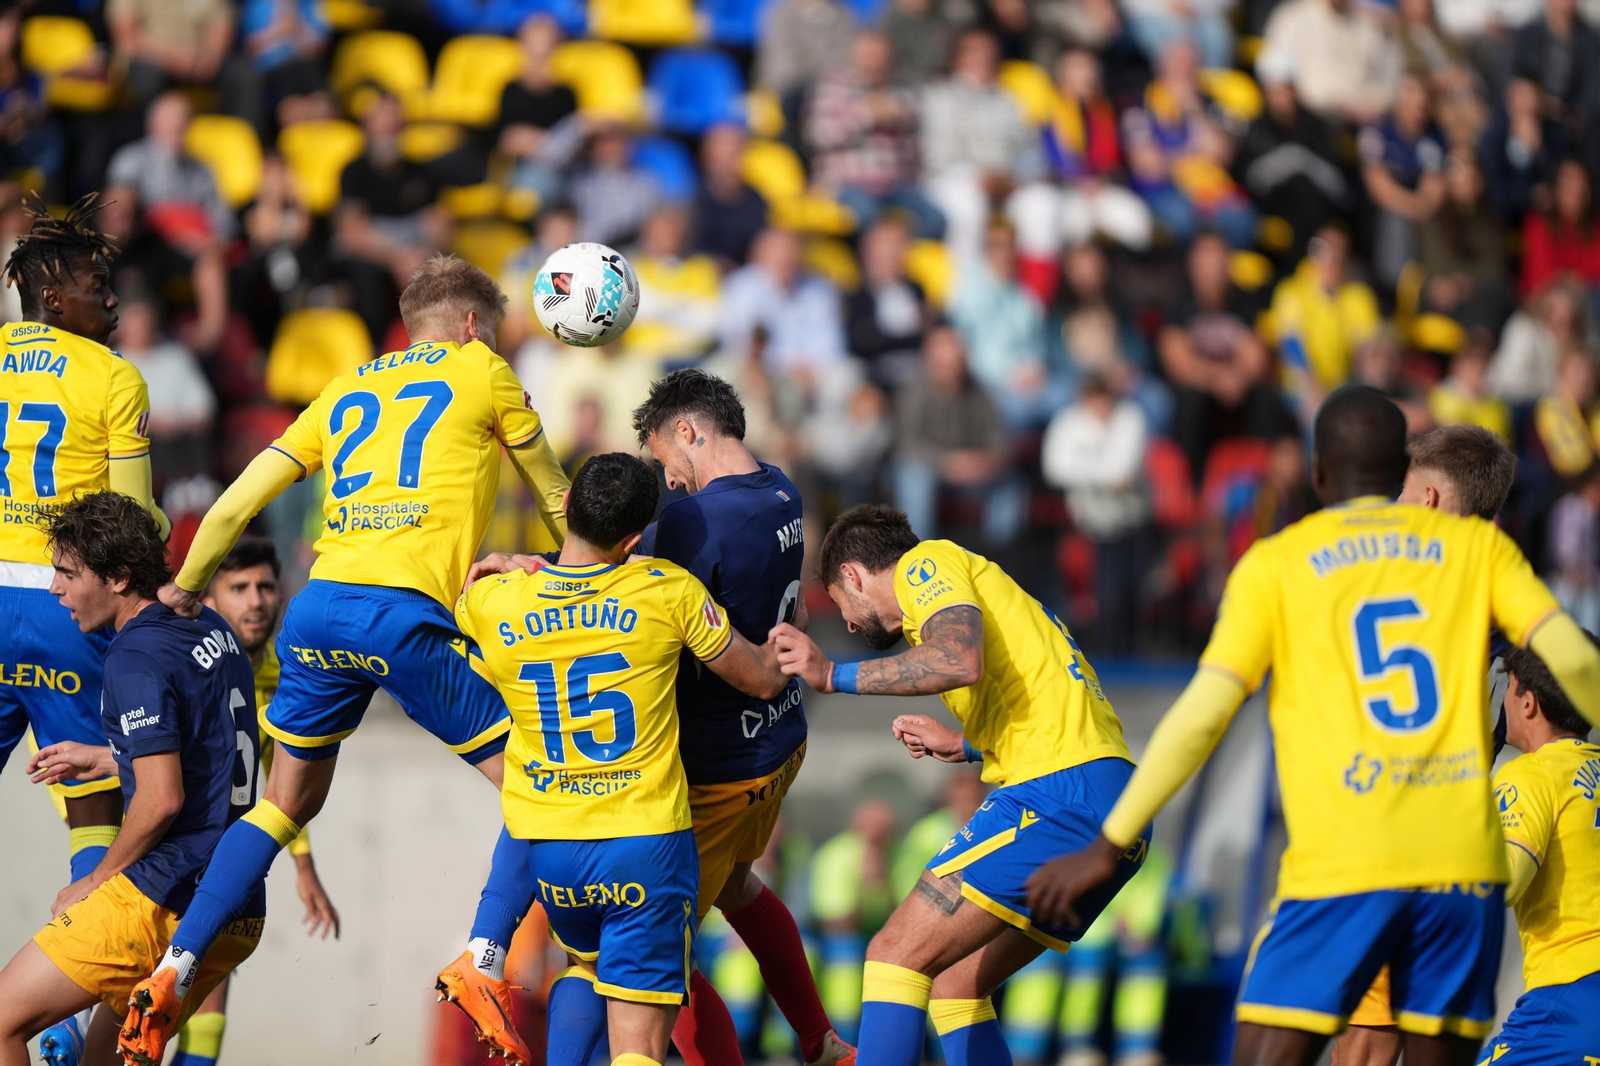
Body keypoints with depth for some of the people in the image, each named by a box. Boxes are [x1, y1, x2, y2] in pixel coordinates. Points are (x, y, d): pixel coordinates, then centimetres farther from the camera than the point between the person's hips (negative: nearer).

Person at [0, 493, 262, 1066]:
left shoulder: (135, 658, -15)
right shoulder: (213, 629, 13)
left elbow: (162, 799, -21)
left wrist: (96, 883, -8)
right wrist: (103, 759, 31)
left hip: (165, 904, -9)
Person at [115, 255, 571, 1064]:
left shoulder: (345, 391, 23)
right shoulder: (481, 371, 13)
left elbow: (235, 504, 19)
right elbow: (552, 497, 25)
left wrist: (184, 590, 33)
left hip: (319, 609, 5)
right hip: (409, 617, -5)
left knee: (287, 801, 19)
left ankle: (174, 968, 9)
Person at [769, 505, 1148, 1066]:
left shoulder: (928, 562, 4)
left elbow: (960, 661, -18)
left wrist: (835, 675, -12)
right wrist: (965, 746, 34)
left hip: (1059, 794, -10)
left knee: (897, 956, -10)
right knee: (954, 985, 15)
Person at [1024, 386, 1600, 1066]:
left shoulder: (1274, 564, 9)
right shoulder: (1476, 545, 14)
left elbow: (1203, 714, 2)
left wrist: (1109, 846, 6)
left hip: (1342, 858, -3)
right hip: (1464, 854, 3)